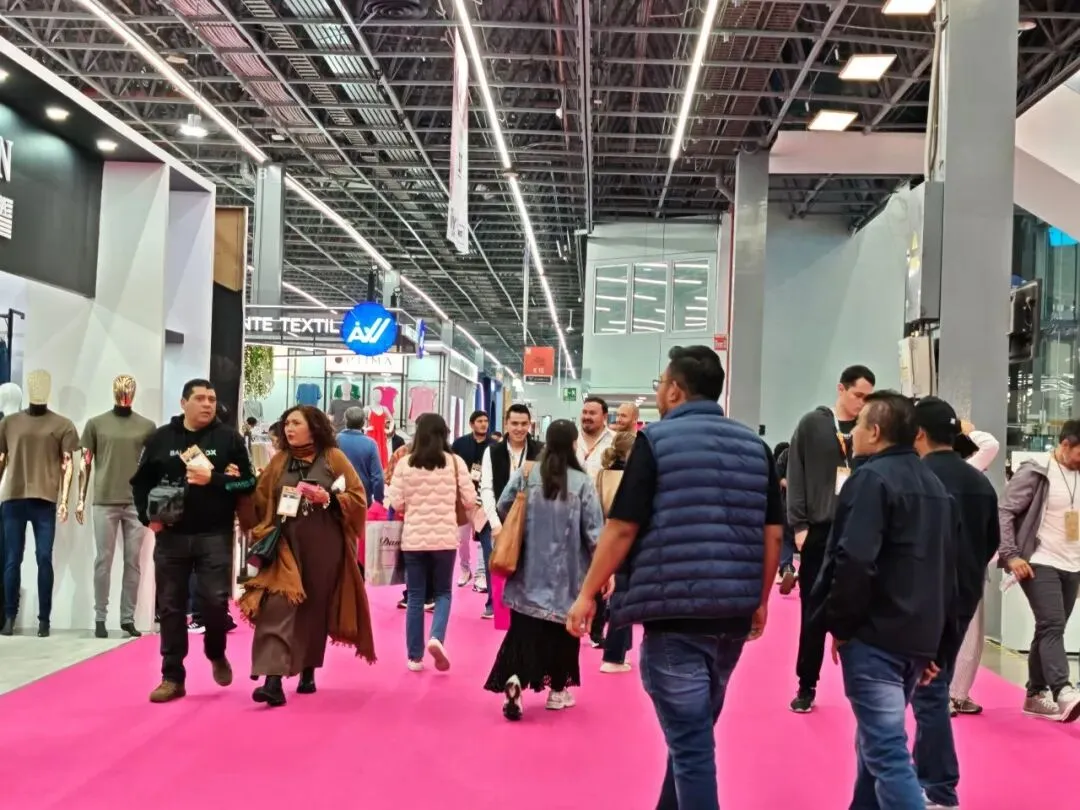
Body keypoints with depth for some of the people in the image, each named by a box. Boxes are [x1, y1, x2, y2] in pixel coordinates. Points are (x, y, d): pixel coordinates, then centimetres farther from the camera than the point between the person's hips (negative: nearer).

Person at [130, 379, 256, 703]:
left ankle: (217, 655, 24)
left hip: (215, 536, -2)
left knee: (214, 600, -6)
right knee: (170, 606, 5)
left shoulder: (229, 438, 2)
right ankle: (172, 677, 14)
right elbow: (140, 483, 11)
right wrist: (148, 516, -2)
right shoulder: (160, 439, 7)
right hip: (171, 536, 2)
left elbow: (248, 482, -3)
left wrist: (213, 479, -16)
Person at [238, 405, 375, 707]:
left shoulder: (334, 457, 1)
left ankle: (308, 672, 26)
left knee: (315, 609, 9)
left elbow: (359, 498, -1)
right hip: (285, 545, 1)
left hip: (323, 547, -1)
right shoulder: (279, 461, 10)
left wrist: (329, 498, -16)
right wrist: (264, 535, 2)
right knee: (278, 607, -13)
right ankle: (273, 681, -19)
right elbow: (260, 499, 14)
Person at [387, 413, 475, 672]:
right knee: (443, 592, 15)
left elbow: (396, 503, -4)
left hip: (413, 538, 1)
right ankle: (436, 638, -9)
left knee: (415, 597, 11)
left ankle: (415, 656, 13)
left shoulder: (405, 463, -3)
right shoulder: (455, 462, -4)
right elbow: (470, 501, -2)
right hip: (445, 537, -1)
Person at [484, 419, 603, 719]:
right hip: (566, 574, -1)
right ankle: (557, 690, 22)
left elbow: (502, 509, 5)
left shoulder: (526, 474, -4)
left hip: (529, 571, 1)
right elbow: (594, 532, -9)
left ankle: (514, 680, -15)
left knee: (523, 630, 4)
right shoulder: (582, 483, -10)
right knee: (562, 630, 13)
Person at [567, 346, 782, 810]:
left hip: (675, 609, -6)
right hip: (734, 611, 6)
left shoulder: (657, 440, -6)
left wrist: (588, 593, 0)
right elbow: (772, 533, 8)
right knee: (694, 730, 22)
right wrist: (760, 600, 19)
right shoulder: (755, 447, 8)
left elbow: (622, 528, -10)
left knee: (690, 740, 0)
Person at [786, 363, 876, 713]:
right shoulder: (812, 425, 4)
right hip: (819, 531, -1)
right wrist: (799, 524, -6)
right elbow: (796, 477, 1)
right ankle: (806, 686, 16)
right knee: (814, 613, 6)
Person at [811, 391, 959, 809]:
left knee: (886, 750, -8)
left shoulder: (872, 478, -11)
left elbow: (854, 561, -22)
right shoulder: (935, 484, 17)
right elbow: (948, 569, 20)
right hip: (918, 636, 9)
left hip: (874, 635, -9)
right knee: (878, 740, 20)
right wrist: (937, 645, 23)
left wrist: (840, 623, -9)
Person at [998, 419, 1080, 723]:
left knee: (1049, 629, 10)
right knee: (1052, 626, -17)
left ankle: (1036, 694, 18)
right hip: (1040, 564, -6)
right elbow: (1003, 511, -12)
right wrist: (1010, 555, -17)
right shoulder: (1035, 473, -9)